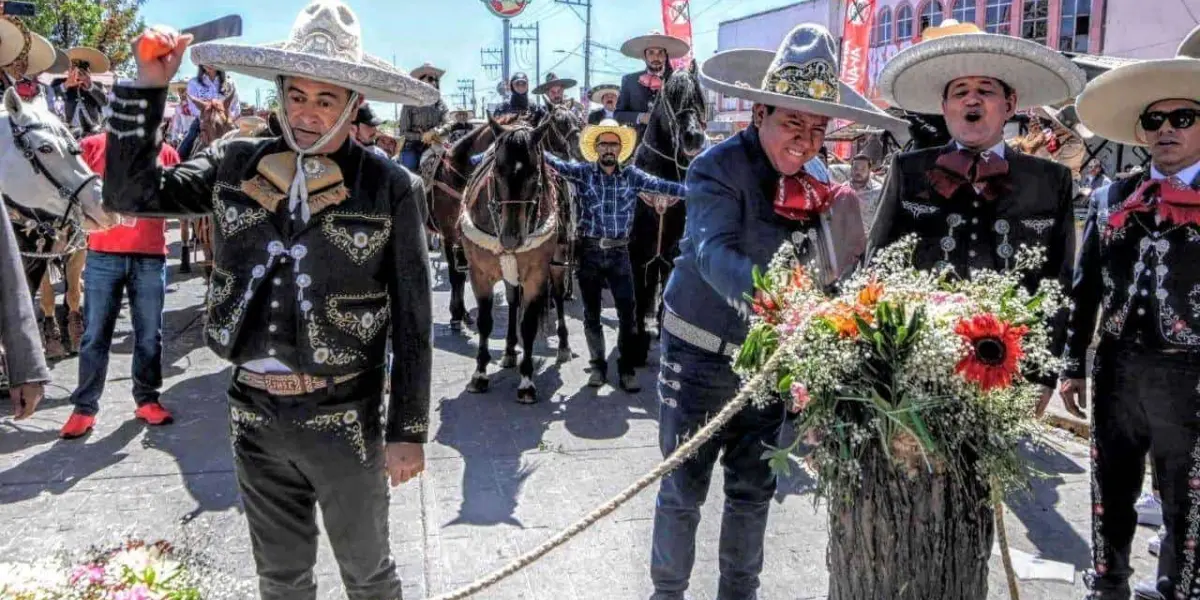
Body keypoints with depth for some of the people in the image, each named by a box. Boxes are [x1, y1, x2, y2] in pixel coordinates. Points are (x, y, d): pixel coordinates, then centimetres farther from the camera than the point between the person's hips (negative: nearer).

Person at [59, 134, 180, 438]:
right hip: (103, 255, -1)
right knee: (95, 335, 2)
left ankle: (147, 399, 20)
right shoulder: (92, 146, 3)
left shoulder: (166, 153, 6)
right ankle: (85, 407, 11)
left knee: (149, 335, 7)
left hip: (150, 257, 1)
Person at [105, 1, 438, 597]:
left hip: (344, 418, -3)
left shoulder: (391, 188, -10)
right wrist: (147, 86, -6)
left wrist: (408, 431, -8)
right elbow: (130, 192, -1)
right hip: (255, 414, 3)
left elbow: (413, 323, -8)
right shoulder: (234, 164, 1)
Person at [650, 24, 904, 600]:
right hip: (701, 354, -5)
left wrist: (843, 255, -18)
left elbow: (833, 270, 3)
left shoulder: (817, 181, 1)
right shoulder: (718, 167, -18)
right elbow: (713, 253, -34)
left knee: (754, 487, 17)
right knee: (683, 488, 5)